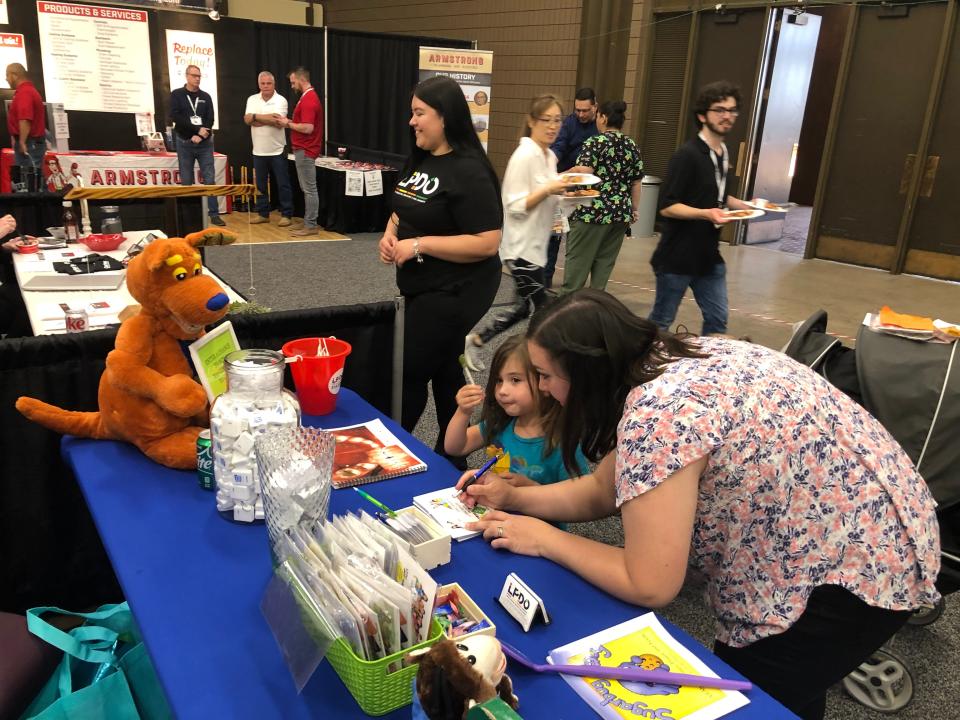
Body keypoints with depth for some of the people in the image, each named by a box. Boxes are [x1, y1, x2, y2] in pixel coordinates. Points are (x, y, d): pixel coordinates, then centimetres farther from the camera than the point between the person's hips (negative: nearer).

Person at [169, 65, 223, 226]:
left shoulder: (206, 97, 8)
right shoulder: (177, 95, 2)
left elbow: (210, 120, 0)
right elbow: (176, 117, -10)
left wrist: (200, 136, -15)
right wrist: (198, 129, -16)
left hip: (205, 144, 1)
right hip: (185, 144, -1)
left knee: (210, 179, -2)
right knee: (186, 182, 3)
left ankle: (214, 214, 1)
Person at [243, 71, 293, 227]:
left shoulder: (281, 100, -5)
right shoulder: (252, 99, 6)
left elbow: (279, 123, -18)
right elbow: (247, 119, -6)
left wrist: (256, 117, -10)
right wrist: (268, 118, -14)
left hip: (277, 150, -4)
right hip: (258, 151, 4)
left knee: (283, 184, 0)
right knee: (261, 184, 11)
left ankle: (286, 215, 7)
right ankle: (263, 214, 20)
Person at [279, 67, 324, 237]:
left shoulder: (309, 100, -18)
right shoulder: (307, 97, 15)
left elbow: (307, 128, -25)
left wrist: (288, 124, -12)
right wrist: (290, 122, 8)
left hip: (305, 151, -10)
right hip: (302, 149, 10)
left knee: (309, 189, -5)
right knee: (307, 188, 14)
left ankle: (311, 226, -1)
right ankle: (309, 221, 20)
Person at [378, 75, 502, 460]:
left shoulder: (468, 172, -20)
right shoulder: (419, 160, 7)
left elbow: (487, 243, -25)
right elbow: (405, 210, 21)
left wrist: (419, 245, -23)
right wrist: (390, 234, -2)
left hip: (453, 293, -9)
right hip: (424, 287, 9)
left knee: (409, 373, 0)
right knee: (444, 370, 18)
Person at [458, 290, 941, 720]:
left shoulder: (656, 416, -31)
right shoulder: (668, 361, -2)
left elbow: (649, 587, -24)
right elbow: (603, 489, 8)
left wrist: (545, 540, -14)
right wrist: (513, 498, 4)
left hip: (861, 567, -9)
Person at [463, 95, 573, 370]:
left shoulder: (550, 156, 10)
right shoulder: (524, 156, -17)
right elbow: (515, 206, -20)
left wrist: (563, 190, 3)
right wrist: (548, 190, -28)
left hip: (536, 245, 9)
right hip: (522, 247, -9)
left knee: (525, 307, 17)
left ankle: (474, 340, 28)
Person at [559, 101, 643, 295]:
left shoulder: (595, 142, -8)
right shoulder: (632, 146, 10)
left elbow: (583, 172, -20)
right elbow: (636, 182, 12)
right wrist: (634, 210, 20)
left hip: (592, 212, -5)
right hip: (621, 213, 6)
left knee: (578, 260, 3)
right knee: (604, 262, 11)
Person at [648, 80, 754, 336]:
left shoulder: (723, 154, 11)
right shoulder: (687, 155, -16)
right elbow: (667, 207, -19)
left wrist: (743, 206, 10)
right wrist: (707, 214, -31)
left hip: (709, 256, 8)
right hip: (677, 257, -8)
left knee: (718, 320, 8)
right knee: (661, 321, 4)